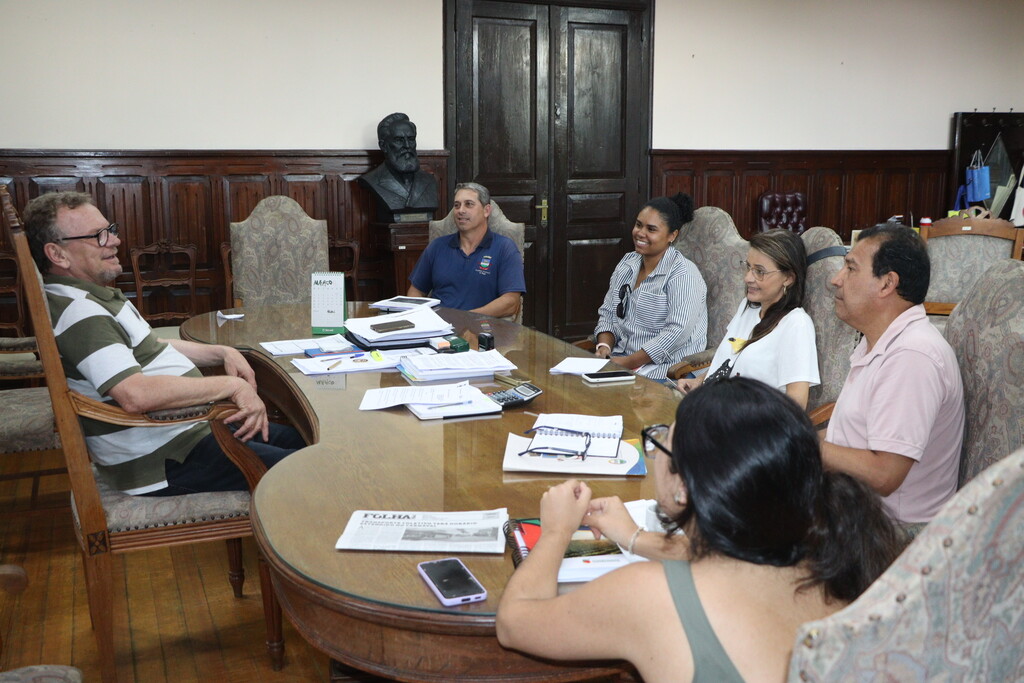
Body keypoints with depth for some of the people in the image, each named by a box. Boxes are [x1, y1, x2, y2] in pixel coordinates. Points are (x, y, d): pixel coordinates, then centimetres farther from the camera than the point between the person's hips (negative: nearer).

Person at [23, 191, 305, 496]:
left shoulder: (96, 297, 14)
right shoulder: (76, 312, -21)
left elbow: (150, 348, 25)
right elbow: (135, 394, -34)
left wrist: (222, 353, 9)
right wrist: (231, 386, -27)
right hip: (164, 459, -11)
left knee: (297, 439, 15)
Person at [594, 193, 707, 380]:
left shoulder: (683, 274, -11)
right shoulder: (627, 263, 13)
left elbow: (677, 332, -20)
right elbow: (607, 313, 16)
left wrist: (628, 363, -20)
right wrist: (604, 347, -5)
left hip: (664, 366, -7)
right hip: (620, 358, 7)